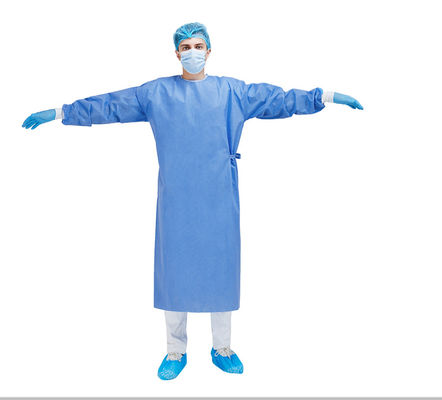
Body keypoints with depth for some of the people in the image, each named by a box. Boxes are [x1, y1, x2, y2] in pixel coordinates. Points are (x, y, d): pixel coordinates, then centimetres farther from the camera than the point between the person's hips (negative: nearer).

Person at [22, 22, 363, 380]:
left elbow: (279, 99, 8)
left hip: (219, 200, 1)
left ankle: (222, 349, 25)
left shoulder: (233, 91, 9)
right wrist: (60, 113, 9)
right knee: (174, 269, 5)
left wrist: (326, 97, 3)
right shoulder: (156, 92, 8)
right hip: (176, 201, 0)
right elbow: (108, 105, 10)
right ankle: (176, 353, 22)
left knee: (222, 267, 7)